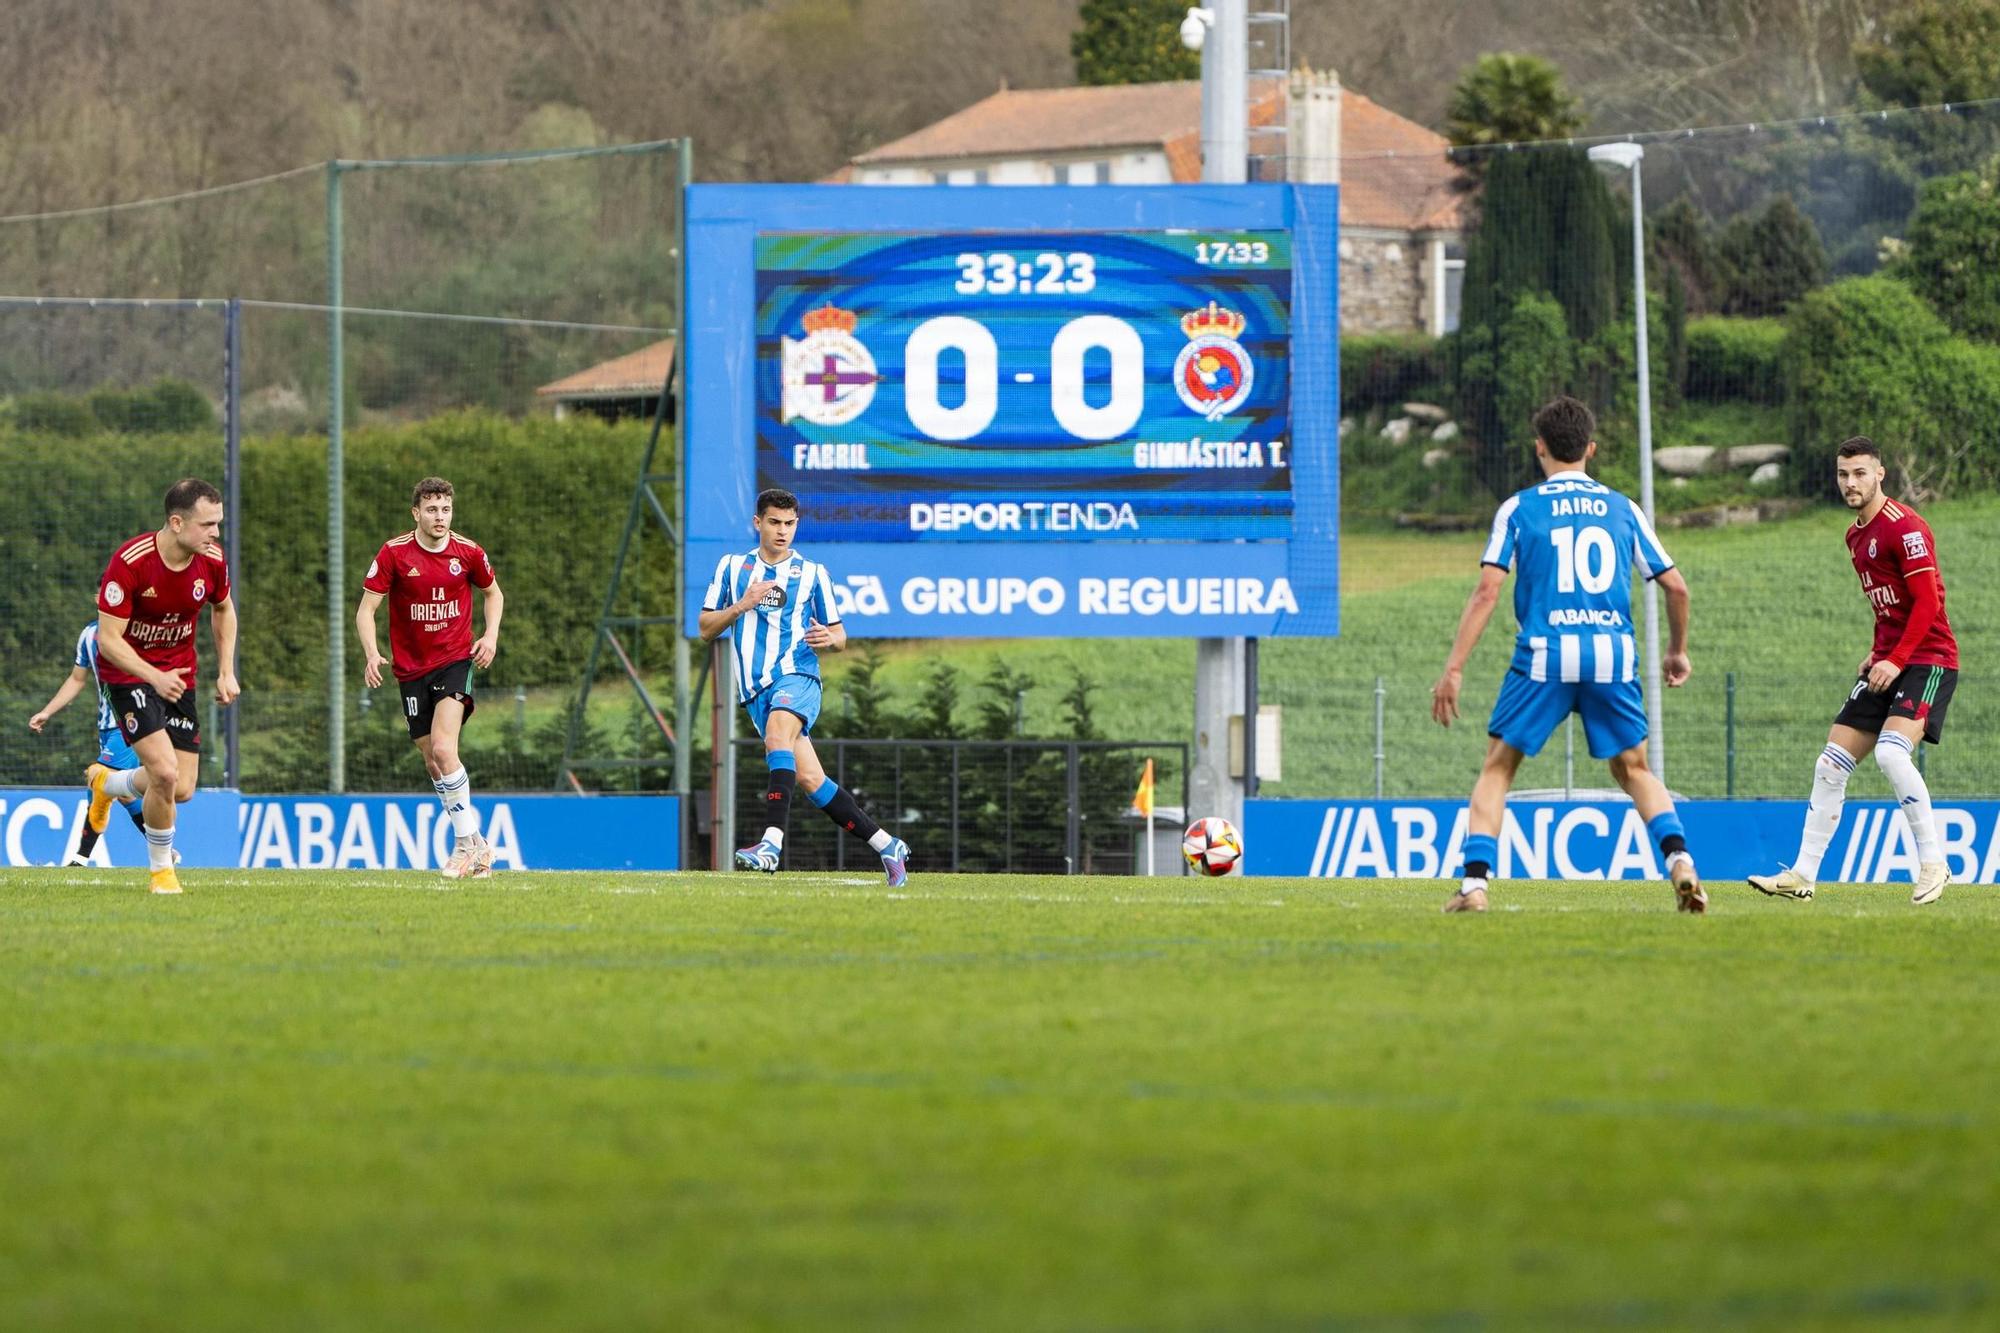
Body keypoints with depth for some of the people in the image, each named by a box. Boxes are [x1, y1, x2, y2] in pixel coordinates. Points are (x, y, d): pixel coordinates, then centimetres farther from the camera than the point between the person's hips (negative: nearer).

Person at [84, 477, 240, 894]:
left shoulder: (212, 562, -9)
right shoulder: (130, 563, -25)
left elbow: (223, 609, 14)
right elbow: (108, 639, -22)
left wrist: (226, 671, 7)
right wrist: (155, 677, -34)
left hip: (178, 675, 5)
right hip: (128, 672, -5)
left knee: (182, 790, 1)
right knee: (165, 772, -23)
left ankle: (109, 782, 35)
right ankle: (160, 869, 1)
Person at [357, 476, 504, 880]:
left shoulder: (468, 553, -2)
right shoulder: (394, 554, -6)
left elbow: (493, 593, 17)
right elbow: (366, 608, -6)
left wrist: (491, 635, 0)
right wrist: (371, 654, -22)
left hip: (455, 661, -2)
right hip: (412, 669, 2)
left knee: (443, 750, -21)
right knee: (433, 763, 5)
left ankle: (467, 842, -13)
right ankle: (476, 846, 20)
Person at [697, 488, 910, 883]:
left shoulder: (812, 573, 9)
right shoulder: (731, 567, 13)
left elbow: (839, 635, 13)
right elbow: (706, 629, 10)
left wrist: (830, 638, -11)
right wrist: (742, 605, -7)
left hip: (797, 676, -3)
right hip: (755, 689, 3)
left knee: (778, 731, -34)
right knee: (810, 781, -2)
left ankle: (772, 844, -47)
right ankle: (887, 846, 12)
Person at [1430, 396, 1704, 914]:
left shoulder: (1519, 508, 5)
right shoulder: (1622, 508, 12)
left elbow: (1488, 590, -3)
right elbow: (1675, 585, 12)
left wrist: (1453, 669, -3)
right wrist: (1677, 651, 29)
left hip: (1544, 656, -2)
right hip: (1613, 655, 2)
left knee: (1497, 769, 10)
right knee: (1633, 770, 17)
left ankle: (1474, 883, -3)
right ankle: (1679, 860, -5)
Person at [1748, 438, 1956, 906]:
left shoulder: (1903, 527, -13)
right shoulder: (1855, 535, 15)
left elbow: (1927, 602, -17)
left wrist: (1896, 660, -20)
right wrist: (1877, 653, 12)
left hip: (1927, 659, -9)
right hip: (1886, 664, 9)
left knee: (1891, 752, -28)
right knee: (1831, 764, 5)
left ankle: (1933, 862, -18)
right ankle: (1803, 875, 9)